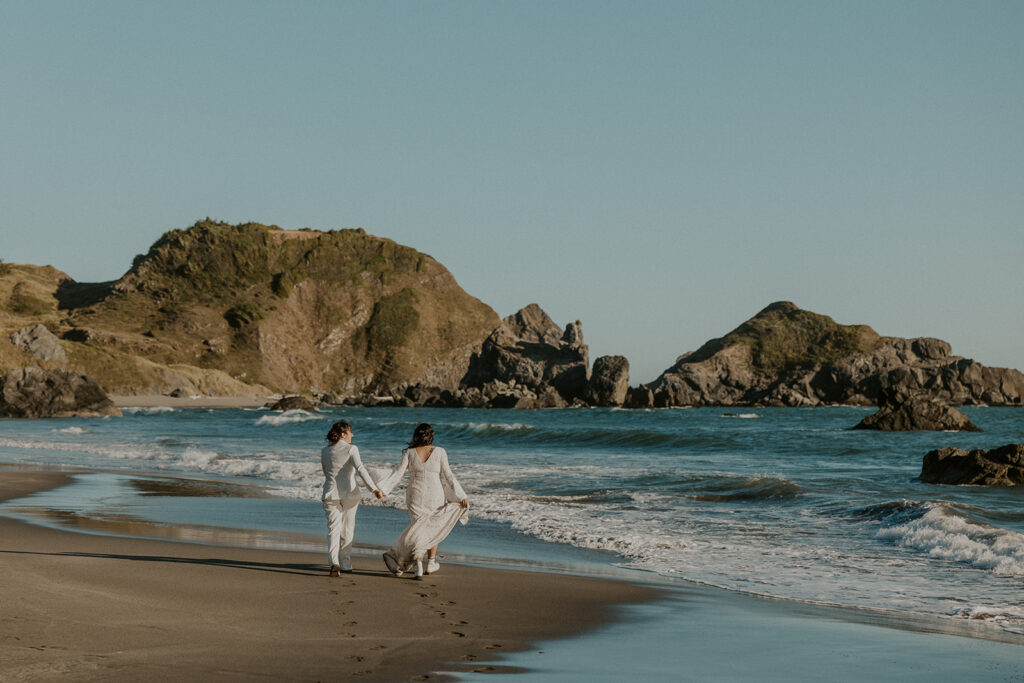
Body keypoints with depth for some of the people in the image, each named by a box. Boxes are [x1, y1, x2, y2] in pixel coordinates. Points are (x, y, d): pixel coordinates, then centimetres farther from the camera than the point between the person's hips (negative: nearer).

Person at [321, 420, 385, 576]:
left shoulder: (325, 451, 7)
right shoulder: (351, 449, -6)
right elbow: (360, 469, -19)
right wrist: (374, 489, -25)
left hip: (331, 493, 2)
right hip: (349, 493, -2)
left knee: (333, 529, -3)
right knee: (347, 530, 13)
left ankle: (334, 563, -23)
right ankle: (345, 565, 18)